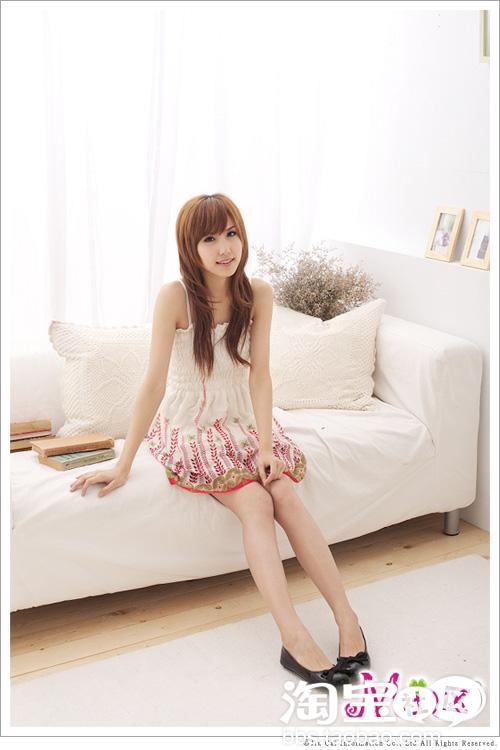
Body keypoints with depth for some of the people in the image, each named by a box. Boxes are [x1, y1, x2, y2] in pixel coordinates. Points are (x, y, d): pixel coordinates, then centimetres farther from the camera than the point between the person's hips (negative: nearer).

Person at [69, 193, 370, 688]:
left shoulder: (258, 294, -7)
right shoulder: (175, 296, -18)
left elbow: (259, 374, -7)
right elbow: (154, 383, -19)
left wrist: (264, 446, -17)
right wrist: (123, 466, -19)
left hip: (243, 421, 3)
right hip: (188, 427, -3)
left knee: (286, 494, -22)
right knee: (255, 503, -25)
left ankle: (347, 618, -19)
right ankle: (295, 640, -29)